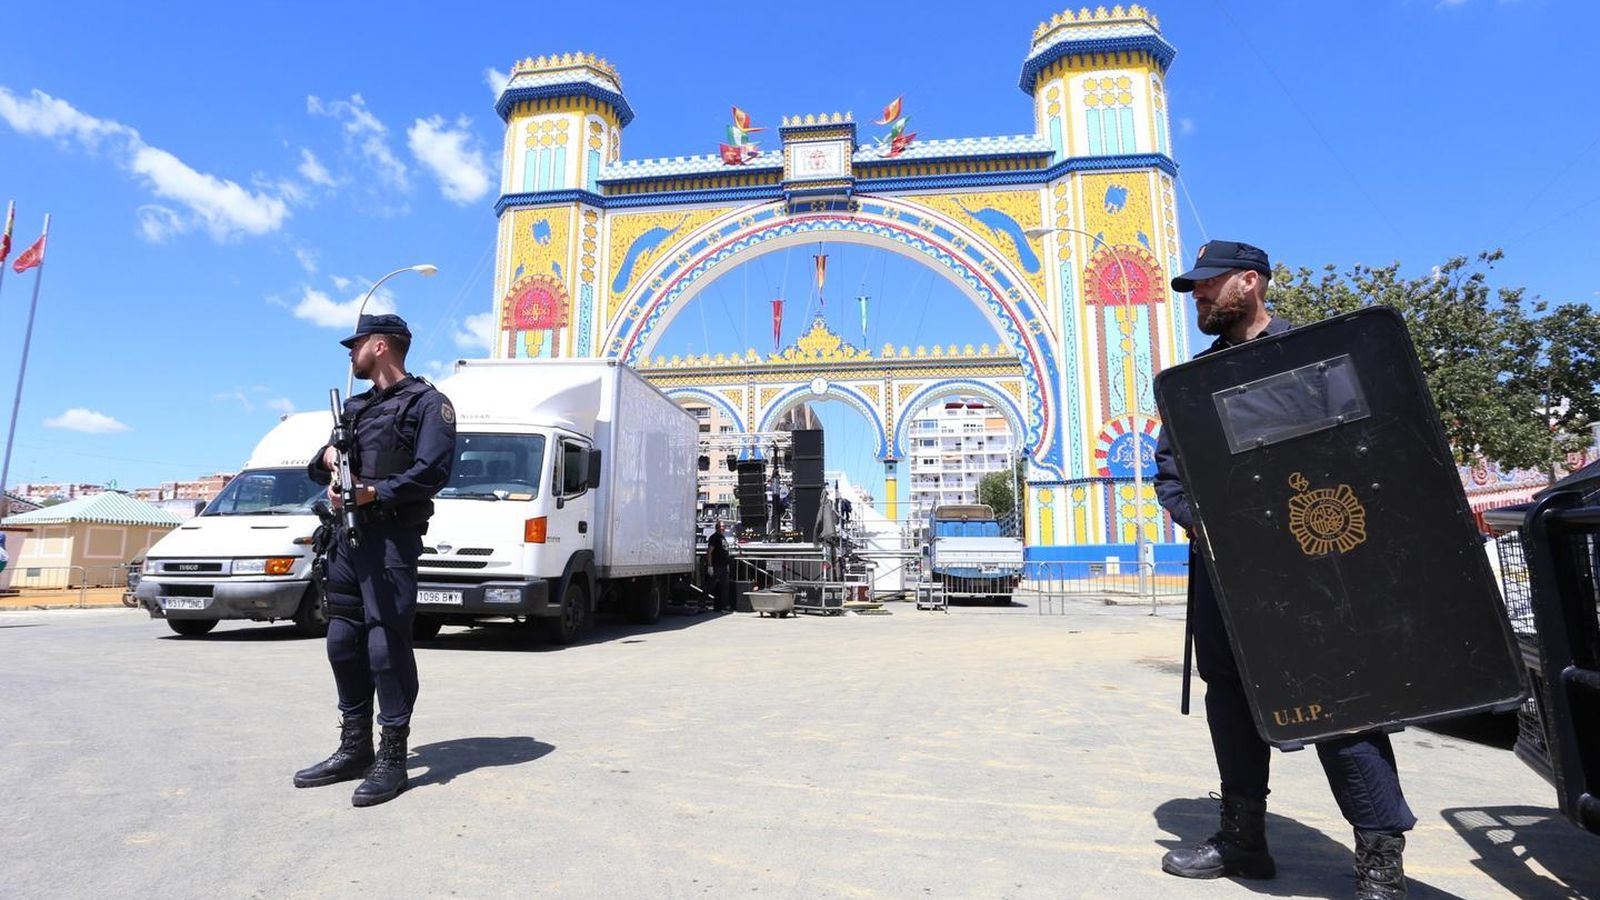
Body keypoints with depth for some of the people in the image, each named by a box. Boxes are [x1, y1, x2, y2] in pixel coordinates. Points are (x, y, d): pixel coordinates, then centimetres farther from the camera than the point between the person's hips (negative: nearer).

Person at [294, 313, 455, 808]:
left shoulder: (427, 403, -2)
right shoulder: (356, 406, 23)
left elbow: (432, 472, -13)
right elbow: (319, 468, 23)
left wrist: (373, 492, -20)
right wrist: (328, 455, 1)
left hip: (392, 535, -8)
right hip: (347, 532, 9)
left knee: (387, 645, -9)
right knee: (344, 642, 11)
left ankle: (392, 757, 0)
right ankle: (354, 749, 22)